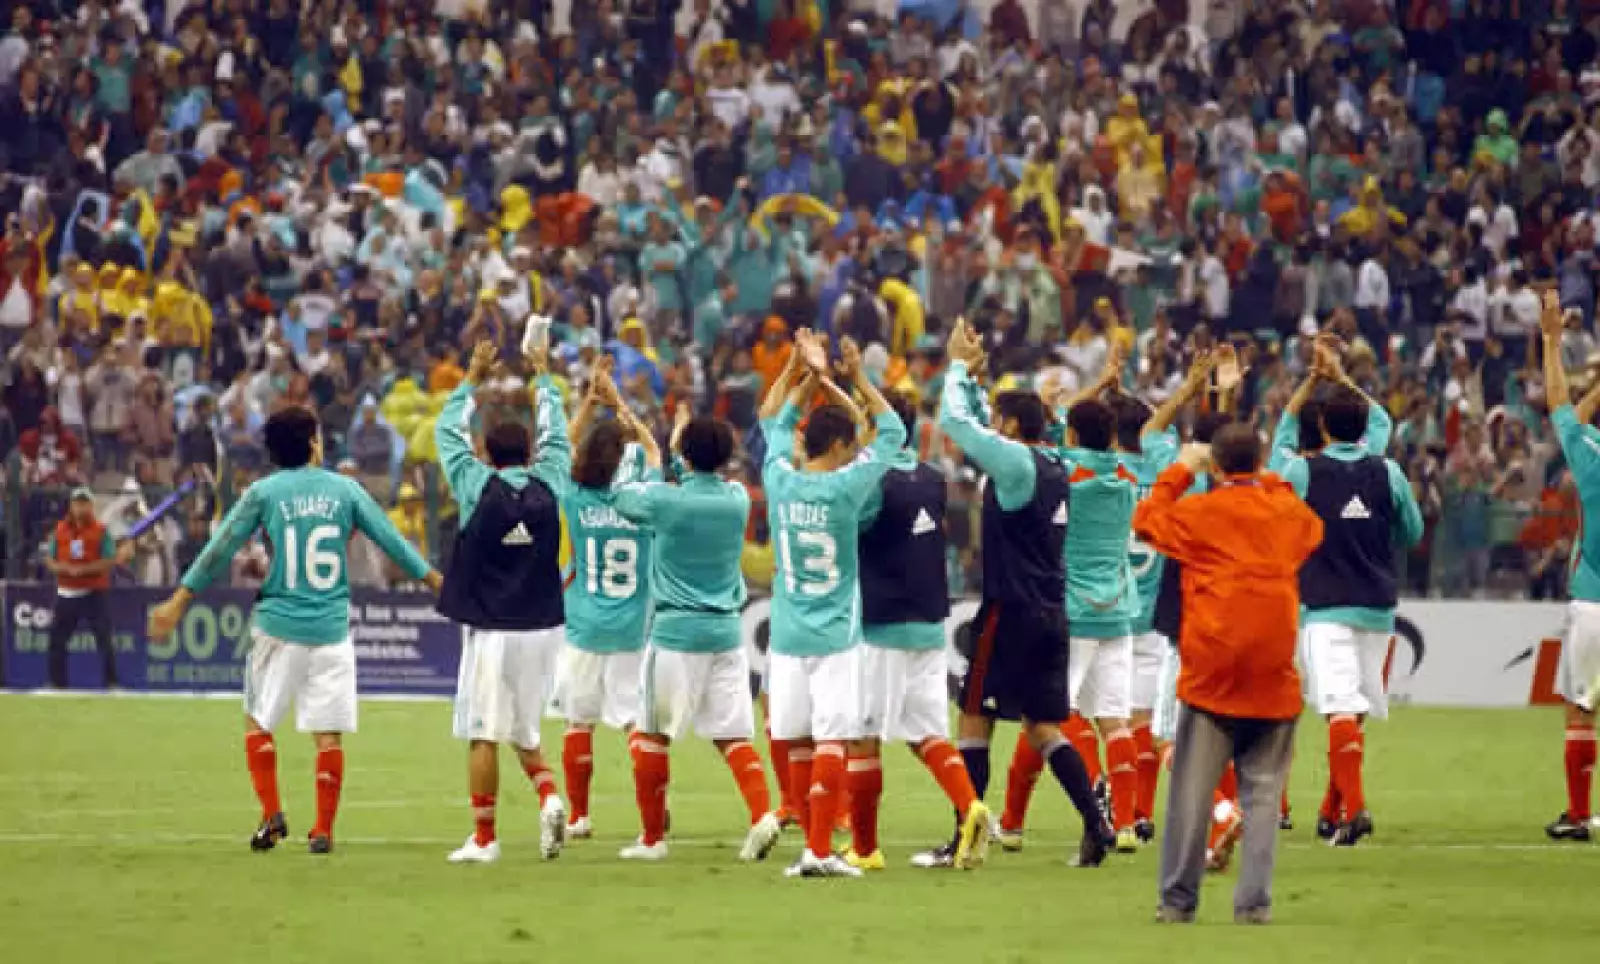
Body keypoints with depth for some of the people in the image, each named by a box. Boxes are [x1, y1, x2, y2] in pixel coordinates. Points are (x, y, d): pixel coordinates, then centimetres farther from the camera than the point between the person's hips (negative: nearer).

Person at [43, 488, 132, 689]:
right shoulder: (60, 530, 7)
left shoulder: (101, 530, -4)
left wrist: (83, 569, -21)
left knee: (104, 638, -10)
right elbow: (49, 561, 7)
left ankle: (111, 682, -6)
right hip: (66, 594, 4)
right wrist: (65, 568, -13)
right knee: (57, 639, 5)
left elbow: (109, 562, -10)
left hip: (93, 594, -4)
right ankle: (57, 683, 17)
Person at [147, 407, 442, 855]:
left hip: (278, 626, -1)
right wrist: (436, 580, 20)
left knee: (258, 722, 13)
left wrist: (178, 601, 5)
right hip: (331, 628, 1)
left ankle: (272, 815, 0)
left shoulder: (263, 493, -2)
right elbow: (392, 541, 8)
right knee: (329, 733, 4)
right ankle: (323, 830, 2)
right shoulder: (344, 490, 2)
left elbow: (218, 552, -1)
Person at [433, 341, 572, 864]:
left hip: (491, 632, -4)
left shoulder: (477, 487, -8)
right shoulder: (548, 486, -1)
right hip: (542, 628, 4)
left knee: (484, 735, 1)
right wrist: (542, 379, 28)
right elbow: (556, 436, 18)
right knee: (525, 732, 17)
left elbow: (447, 432, 6)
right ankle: (549, 796, -6)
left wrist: (473, 378, 15)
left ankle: (484, 837, 3)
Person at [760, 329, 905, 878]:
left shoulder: (780, 479, 1)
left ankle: (813, 845, 11)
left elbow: (772, 421, 19)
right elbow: (892, 432, -1)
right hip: (834, 636, -4)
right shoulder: (844, 487, -10)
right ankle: (819, 850, -12)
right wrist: (858, 380, 3)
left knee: (799, 742, 8)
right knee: (831, 740, -6)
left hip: (787, 635, 4)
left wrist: (801, 373, 22)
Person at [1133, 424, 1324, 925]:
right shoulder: (1290, 512, 6)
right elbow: (1314, 529, 29)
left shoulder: (1201, 512, -3)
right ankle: (1254, 902, -2)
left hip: (1212, 675, -2)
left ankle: (1177, 901, 4)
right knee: (1263, 793, 4)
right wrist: (1269, 481, 29)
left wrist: (1180, 471, 21)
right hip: (1273, 677, 2)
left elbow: (1145, 521, 13)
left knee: (1192, 791, 3)